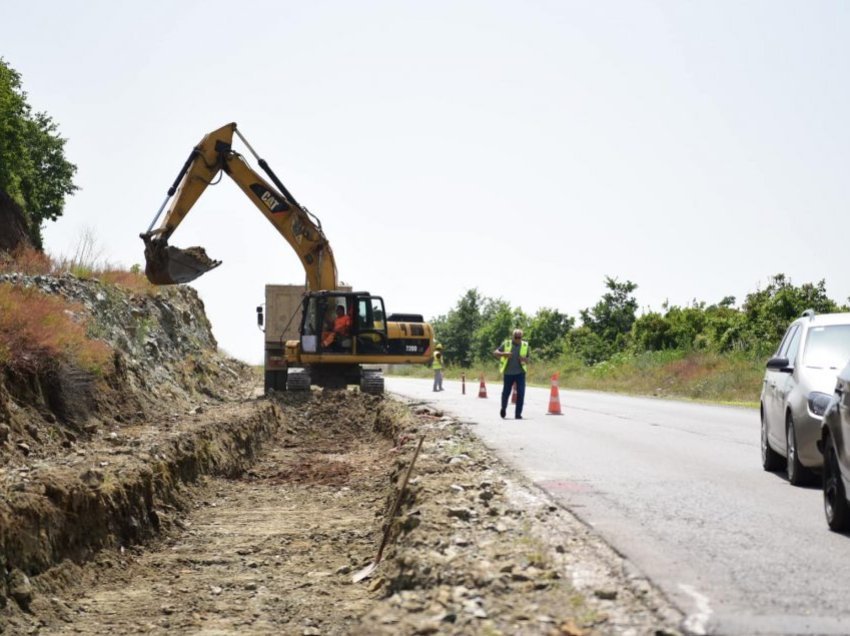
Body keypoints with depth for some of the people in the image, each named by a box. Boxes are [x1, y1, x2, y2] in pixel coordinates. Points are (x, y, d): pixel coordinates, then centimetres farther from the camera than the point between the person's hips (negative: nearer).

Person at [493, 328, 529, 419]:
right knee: (506, 392, 9)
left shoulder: (525, 346, 2)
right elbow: (495, 353, -2)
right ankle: (503, 408, 37)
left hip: (520, 373, 0)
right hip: (508, 373, 0)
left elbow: (527, 361, 10)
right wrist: (504, 354, -21)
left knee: (521, 393, -10)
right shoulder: (506, 344, -2)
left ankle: (518, 414, -4)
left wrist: (524, 359, -15)